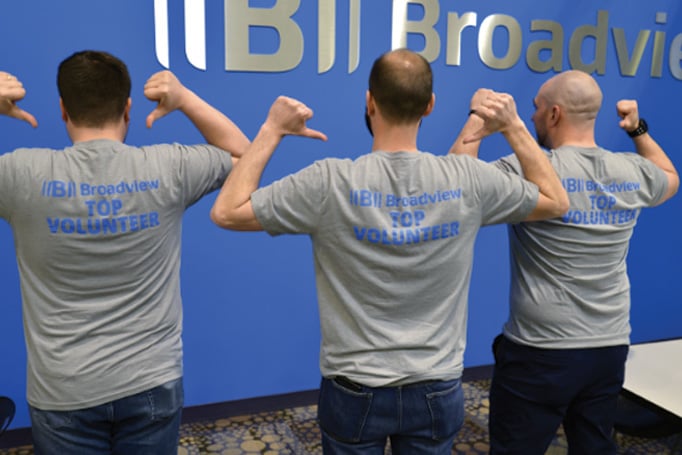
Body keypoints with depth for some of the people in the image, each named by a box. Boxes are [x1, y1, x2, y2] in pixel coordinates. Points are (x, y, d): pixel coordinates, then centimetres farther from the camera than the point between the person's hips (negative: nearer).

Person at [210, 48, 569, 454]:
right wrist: (515, 127, 4)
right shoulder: (469, 179, -12)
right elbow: (557, 203, 6)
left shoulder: (331, 182, -20)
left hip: (355, 391, -1)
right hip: (436, 391, 2)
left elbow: (226, 212, -9)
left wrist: (272, 131, -6)